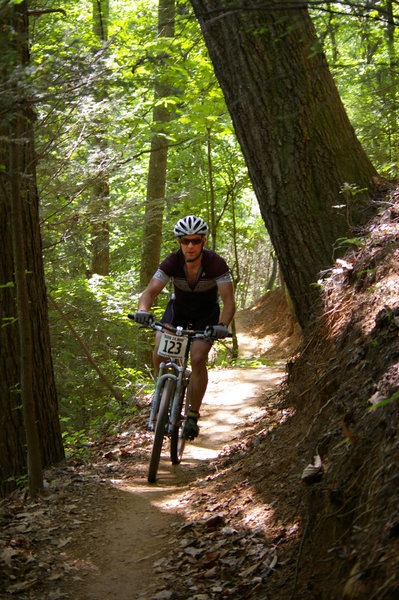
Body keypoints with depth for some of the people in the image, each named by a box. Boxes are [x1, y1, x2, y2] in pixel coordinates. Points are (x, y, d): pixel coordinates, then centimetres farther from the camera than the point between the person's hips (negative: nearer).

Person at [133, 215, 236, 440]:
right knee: (159, 353, -19)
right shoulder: (173, 262, -26)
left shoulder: (216, 263, -30)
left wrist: (223, 325, -53)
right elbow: (151, 291, -30)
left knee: (198, 360, -21)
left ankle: (193, 416, -5)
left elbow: (229, 301, -34)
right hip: (178, 307, 2)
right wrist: (143, 310, -53)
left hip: (207, 313, -2)